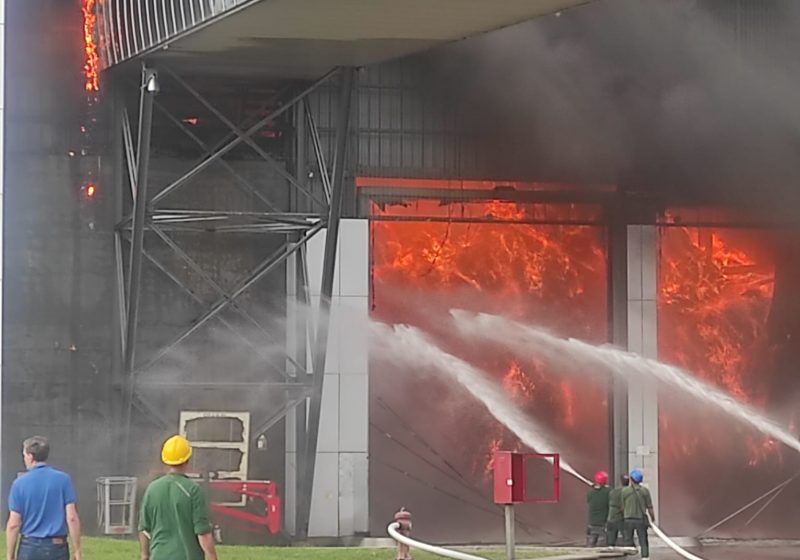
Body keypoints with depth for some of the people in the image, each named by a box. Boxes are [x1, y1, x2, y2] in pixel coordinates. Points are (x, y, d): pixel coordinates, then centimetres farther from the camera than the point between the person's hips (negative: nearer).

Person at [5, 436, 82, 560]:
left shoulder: (20, 483, -3)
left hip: (30, 548, -1)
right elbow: (72, 518, -6)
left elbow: (13, 524, -4)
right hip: (57, 548, 1)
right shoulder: (63, 480, -1)